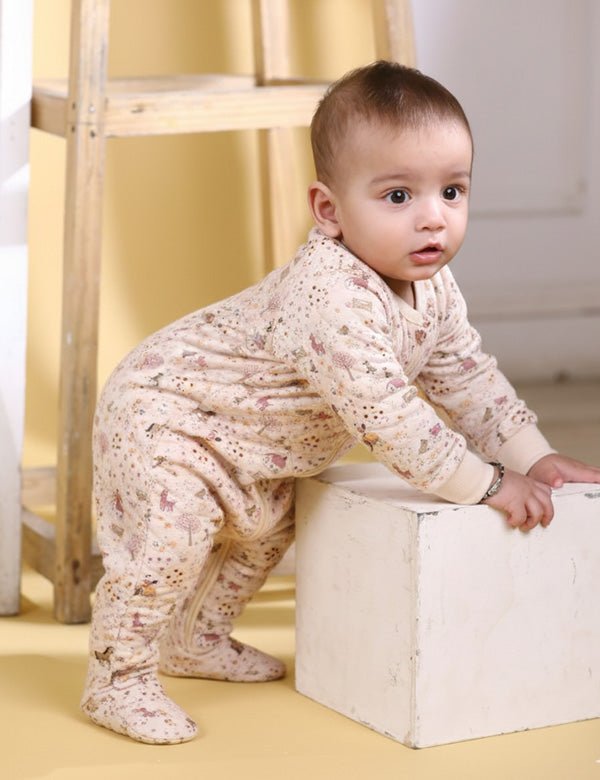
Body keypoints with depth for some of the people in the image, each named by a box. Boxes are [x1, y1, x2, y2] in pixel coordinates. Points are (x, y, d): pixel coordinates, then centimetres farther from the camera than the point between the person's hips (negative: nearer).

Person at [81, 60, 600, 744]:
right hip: (160, 416, -10)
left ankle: (194, 641, 43)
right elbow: (385, 415, -40)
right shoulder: (331, 296, -39)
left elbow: (466, 377, 5)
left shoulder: (431, 287, -8)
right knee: (170, 533, -22)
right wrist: (488, 484, -34)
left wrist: (534, 457, -3)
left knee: (263, 530, 22)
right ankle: (118, 679, -5)